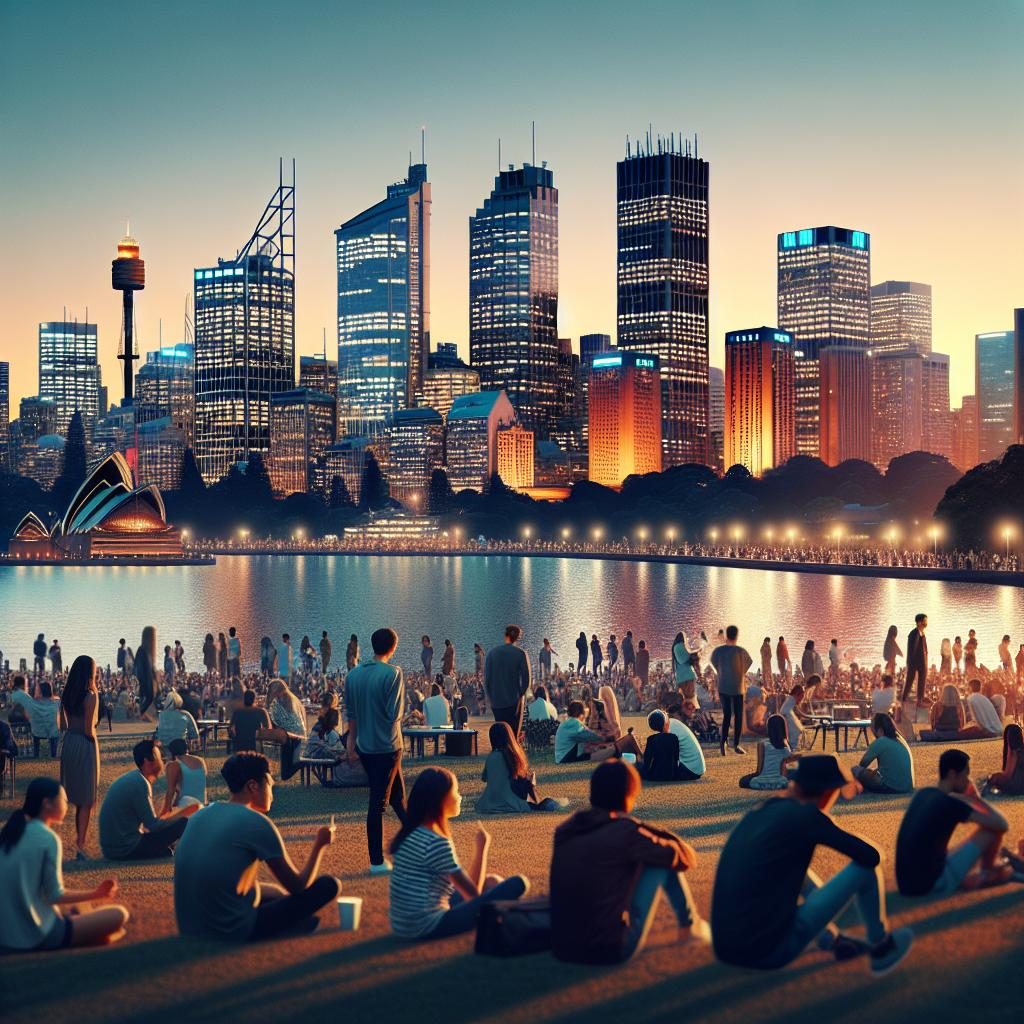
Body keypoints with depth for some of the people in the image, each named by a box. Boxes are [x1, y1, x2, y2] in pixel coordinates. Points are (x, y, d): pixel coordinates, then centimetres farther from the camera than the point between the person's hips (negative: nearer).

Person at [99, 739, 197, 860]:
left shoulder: (133, 778, 11)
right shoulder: (140, 783, -17)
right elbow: (152, 825, -16)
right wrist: (182, 813, -5)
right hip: (125, 850, -9)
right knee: (182, 824, -10)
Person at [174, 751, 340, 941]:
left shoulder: (202, 814, 8)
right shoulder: (257, 823, -13)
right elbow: (297, 886, -5)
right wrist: (320, 845, 12)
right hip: (232, 932, -9)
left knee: (278, 895, 36)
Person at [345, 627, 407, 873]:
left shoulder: (354, 675, 4)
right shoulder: (393, 673, -14)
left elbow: (350, 713, 10)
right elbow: (396, 713, -16)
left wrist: (352, 742, 18)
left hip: (364, 747, 6)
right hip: (387, 746, -6)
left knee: (396, 794, 20)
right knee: (378, 802, 0)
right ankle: (376, 862, 5)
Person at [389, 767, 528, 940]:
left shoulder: (410, 834, 8)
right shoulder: (437, 843, -20)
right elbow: (473, 893, -12)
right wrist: (482, 848, -2)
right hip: (429, 927, -10)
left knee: (491, 882, 25)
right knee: (518, 884, -9)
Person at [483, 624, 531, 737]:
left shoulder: (492, 652, 0)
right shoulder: (520, 654, -7)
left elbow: (486, 677, 2)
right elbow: (525, 678, -9)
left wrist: (489, 696, 10)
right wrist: (521, 694, 4)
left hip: (496, 701, 2)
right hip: (513, 700, -2)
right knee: (512, 733, 2)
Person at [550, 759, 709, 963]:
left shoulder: (564, 830, 4)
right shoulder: (626, 830, -11)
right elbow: (686, 858, 2)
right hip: (612, 950, -6)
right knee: (666, 859, 8)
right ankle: (691, 927, 26)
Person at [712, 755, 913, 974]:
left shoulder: (758, 812, 11)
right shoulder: (805, 815, -10)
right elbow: (871, 856, -3)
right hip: (773, 952, -7)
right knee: (866, 865, 3)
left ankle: (834, 940, 36)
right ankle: (882, 949, 23)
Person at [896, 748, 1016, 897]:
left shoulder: (923, 794, 10)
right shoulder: (950, 804, -14)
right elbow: (1002, 825, -11)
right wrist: (976, 799, 4)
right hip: (934, 883, -8)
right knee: (993, 829, 0)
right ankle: (987, 874, 20)